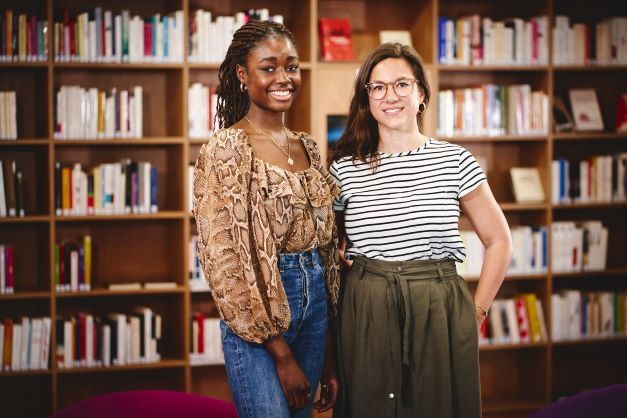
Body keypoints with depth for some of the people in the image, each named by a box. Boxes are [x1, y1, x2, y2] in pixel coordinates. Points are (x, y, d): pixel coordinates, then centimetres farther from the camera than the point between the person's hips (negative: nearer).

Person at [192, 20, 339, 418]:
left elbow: (325, 243, 14)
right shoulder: (225, 149, -10)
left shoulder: (307, 147, 11)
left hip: (315, 298, 7)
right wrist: (281, 353, -14)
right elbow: (225, 258, -14)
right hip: (257, 309, -7)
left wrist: (329, 353, 12)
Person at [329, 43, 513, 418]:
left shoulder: (455, 161, 0)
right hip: (366, 317, 1)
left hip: (441, 315, -1)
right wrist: (353, 275, 2)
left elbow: (499, 241, 5)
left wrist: (476, 312, 2)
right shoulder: (345, 169, 2)